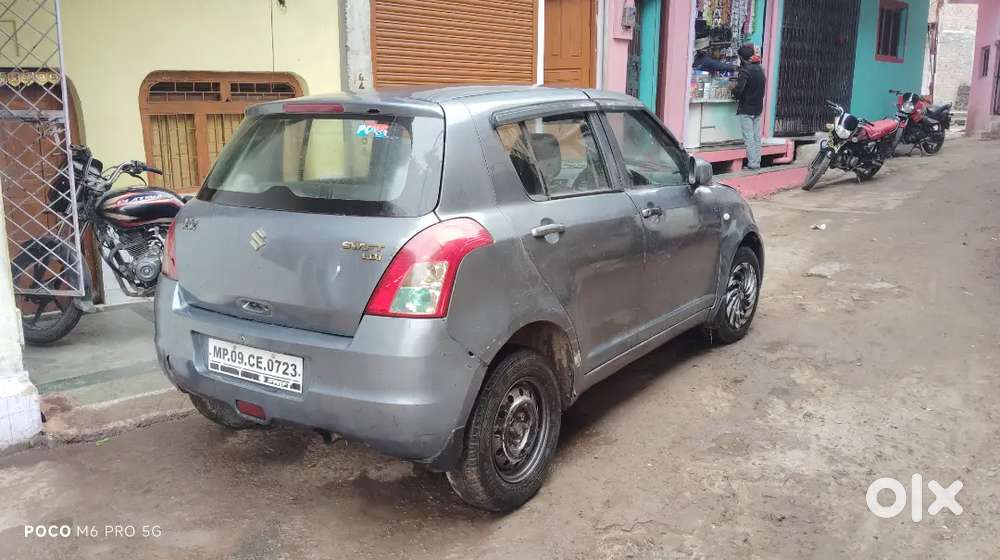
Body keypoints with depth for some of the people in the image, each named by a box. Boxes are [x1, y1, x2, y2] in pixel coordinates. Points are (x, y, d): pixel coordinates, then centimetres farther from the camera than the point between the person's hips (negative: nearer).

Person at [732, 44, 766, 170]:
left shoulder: (745, 71, -17)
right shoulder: (760, 69, 8)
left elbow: (738, 90, -24)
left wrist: (733, 90, -3)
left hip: (746, 109, -7)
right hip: (758, 108, 7)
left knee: (749, 136, -3)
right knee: (757, 136, 11)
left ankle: (752, 163, -3)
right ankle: (757, 162, 15)